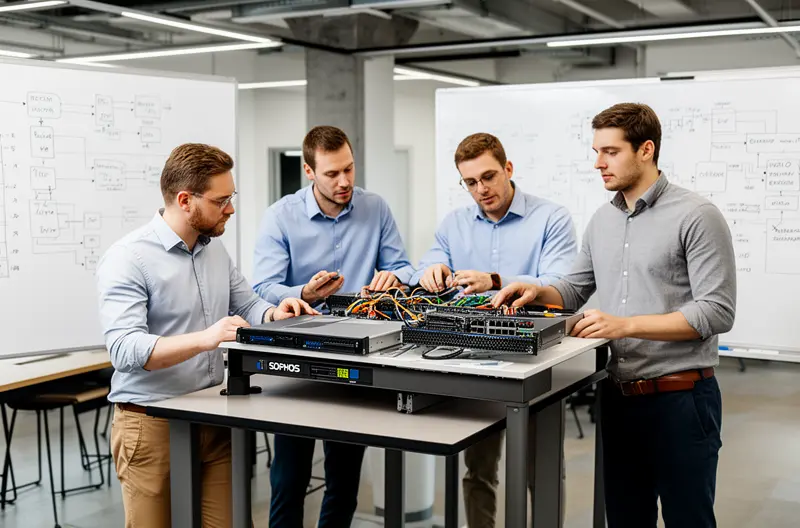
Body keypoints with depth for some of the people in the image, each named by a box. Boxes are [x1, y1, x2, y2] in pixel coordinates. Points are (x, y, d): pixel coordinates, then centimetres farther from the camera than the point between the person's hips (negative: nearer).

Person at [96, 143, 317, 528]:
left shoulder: (215, 249, 10)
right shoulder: (127, 259, -15)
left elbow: (247, 306, 18)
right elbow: (124, 349, -24)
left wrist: (274, 314, -6)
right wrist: (204, 339, -36)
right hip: (153, 424, -6)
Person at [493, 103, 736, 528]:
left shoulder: (697, 217, -11)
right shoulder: (602, 220, 11)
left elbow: (717, 312, -17)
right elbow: (576, 290, 18)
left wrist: (626, 324, -23)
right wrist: (537, 293, -3)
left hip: (680, 398, -6)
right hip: (617, 397, 6)